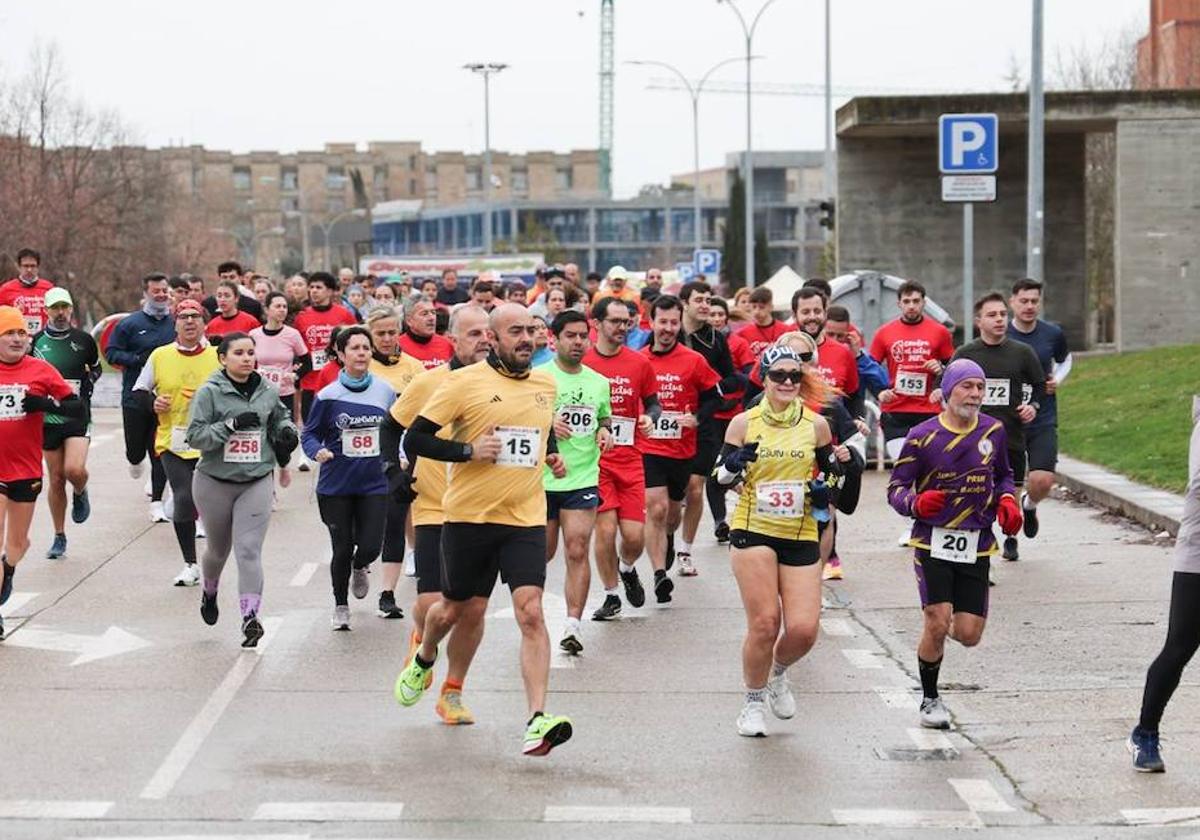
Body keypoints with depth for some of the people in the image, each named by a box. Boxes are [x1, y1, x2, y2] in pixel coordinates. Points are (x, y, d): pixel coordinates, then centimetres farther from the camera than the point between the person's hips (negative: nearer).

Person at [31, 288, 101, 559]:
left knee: (75, 469, -22)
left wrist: (84, 386, 4)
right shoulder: (36, 342, 2)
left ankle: (80, 494, 15)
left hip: (78, 416, -1)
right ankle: (59, 538, 18)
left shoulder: (83, 340, 2)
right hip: (47, 418, 1)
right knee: (56, 479, 5)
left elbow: (96, 368, 19)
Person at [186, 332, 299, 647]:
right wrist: (232, 425, -24)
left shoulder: (267, 391, 3)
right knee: (218, 548, 18)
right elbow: (195, 435, -15)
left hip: (256, 482, 1)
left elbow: (280, 416, 24)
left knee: (249, 549, -13)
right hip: (214, 482, -1)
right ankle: (209, 593, 49)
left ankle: (250, 617, -17)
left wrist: (288, 430, 3)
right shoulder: (209, 392, -10)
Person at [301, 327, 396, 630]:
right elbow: (309, 434, 0)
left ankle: (359, 568, 33)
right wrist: (317, 451, -20)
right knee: (343, 549, 4)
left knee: (370, 546, -6)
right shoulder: (328, 395, -8)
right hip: (336, 486, -2)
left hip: (374, 483, 2)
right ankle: (341, 607, 26)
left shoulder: (385, 391, 1)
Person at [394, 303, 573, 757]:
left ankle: (537, 721, -18)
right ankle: (422, 661, 50)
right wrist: (468, 451, -18)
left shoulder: (545, 384, 9)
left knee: (531, 613, -14)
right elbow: (415, 438, -7)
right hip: (469, 516, -2)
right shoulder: (465, 382, -8)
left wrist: (552, 456, 9)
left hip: (526, 519, 2)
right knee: (453, 608, 15)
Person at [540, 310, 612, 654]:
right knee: (542, 552, 9)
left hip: (583, 478, 2)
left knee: (577, 551, -10)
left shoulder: (599, 382, 9)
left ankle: (573, 623, -12)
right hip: (541, 478, -2)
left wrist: (605, 432, 3)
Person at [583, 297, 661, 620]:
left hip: (630, 459, 2)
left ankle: (627, 569, 32)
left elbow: (653, 402, 17)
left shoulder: (639, 363, 5)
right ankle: (611, 596, 12)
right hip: (594, 458, -2)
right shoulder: (581, 361, -3)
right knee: (605, 529, -7)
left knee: (635, 534, -3)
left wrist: (649, 418, -4)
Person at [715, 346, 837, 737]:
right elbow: (721, 478, 6)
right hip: (753, 532, -2)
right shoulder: (744, 423, 0)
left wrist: (825, 490, -4)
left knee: (804, 629, -8)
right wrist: (734, 465, -17)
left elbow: (833, 471, 18)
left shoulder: (816, 425, 4)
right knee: (764, 624, -12)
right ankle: (754, 701, 11)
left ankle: (778, 673, 27)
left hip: (801, 536, 2)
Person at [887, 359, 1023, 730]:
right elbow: (895, 488, -4)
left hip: (977, 546, 3)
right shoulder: (922, 436, -6)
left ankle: (943, 622, 36)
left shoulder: (994, 431, 5)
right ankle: (929, 699, 9)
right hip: (933, 542, -3)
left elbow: (1003, 475, 22)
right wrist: (916, 503, -26)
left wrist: (1007, 500, 0)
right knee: (937, 625, -14)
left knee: (968, 635, -2)